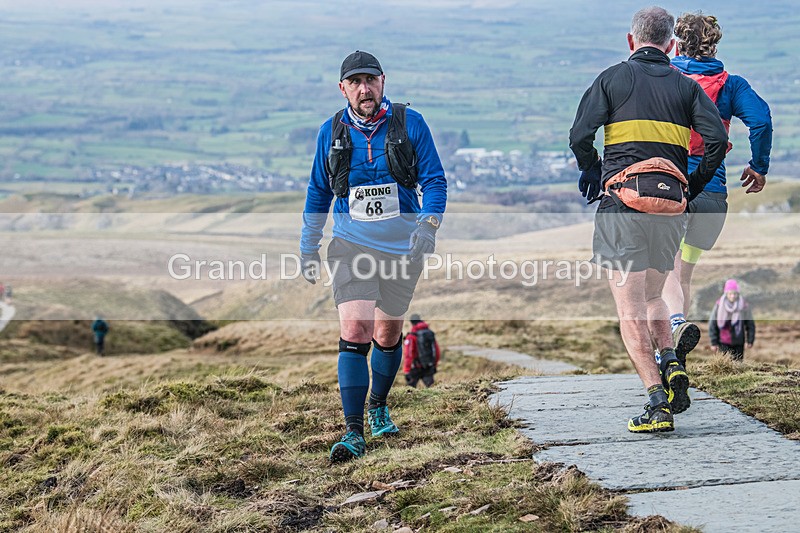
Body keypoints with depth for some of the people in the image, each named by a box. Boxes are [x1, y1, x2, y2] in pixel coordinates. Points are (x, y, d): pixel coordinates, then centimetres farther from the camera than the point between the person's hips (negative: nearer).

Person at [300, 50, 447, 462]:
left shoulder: (409, 123, -4)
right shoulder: (331, 132, 1)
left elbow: (434, 179, -2)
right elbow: (318, 192, 13)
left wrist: (428, 224, -18)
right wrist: (308, 246, 15)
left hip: (402, 247, 1)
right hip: (351, 246, -1)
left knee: (388, 333, 14)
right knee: (354, 331, -17)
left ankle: (378, 407, 41)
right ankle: (353, 432, -16)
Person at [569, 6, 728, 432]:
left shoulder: (612, 79, 6)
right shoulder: (686, 86, 13)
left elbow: (579, 136, -5)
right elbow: (717, 139, 0)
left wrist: (591, 173, 14)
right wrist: (693, 186, 13)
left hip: (622, 202, -3)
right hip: (670, 204, 3)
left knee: (630, 308, -3)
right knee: (652, 296, 22)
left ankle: (657, 402, -14)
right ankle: (671, 363, -2)